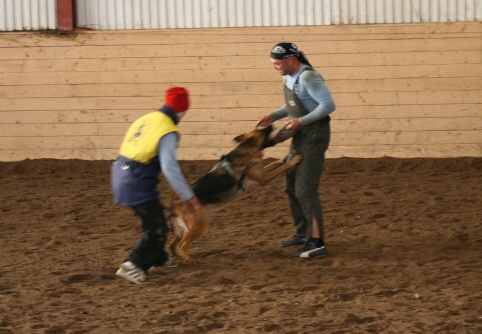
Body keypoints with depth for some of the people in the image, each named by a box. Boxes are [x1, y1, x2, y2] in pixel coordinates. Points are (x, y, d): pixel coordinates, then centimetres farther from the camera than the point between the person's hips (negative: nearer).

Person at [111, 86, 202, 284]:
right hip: (137, 184, -9)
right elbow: (170, 168, -23)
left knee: (155, 218, 26)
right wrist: (188, 196, -16)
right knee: (157, 229, -2)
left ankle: (159, 259, 40)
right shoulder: (168, 132, -16)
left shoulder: (148, 118, 9)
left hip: (121, 174, 9)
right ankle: (132, 266, -13)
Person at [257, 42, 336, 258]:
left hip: (314, 137, -10)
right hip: (299, 137, 10)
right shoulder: (289, 77, 7)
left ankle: (316, 243, -11)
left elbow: (328, 104, -25)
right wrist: (273, 116, 8)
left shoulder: (308, 78, -22)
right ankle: (302, 233, 33)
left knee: (305, 190, -12)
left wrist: (301, 121, -25)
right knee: (291, 186, 18)